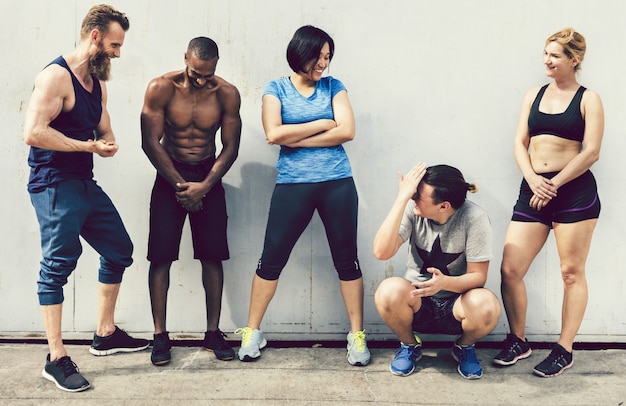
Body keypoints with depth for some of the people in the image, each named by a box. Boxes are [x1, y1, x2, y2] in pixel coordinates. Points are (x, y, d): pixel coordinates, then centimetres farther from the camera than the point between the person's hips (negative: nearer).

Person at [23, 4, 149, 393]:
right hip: (54, 185, -9)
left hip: (85, 183, 10)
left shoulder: (98, 82, 14)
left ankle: (106, 334, 28)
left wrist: (109, 144, -4)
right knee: (58, 265, -7)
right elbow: (34, 132, -24)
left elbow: (105, 132, 22)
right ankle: (57, 360, 2)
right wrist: (88, 145, -15)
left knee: (119, 250, 14)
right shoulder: (56, 76, -14)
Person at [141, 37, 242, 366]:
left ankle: (213, 333, 11)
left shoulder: (227, 94, -8)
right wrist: (180, 184, -14)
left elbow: (230, 147, -5)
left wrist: (203, 186, -16)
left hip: (209, 175, 1)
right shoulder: (161, 88, -12)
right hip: (169, 175, -1)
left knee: (212, 255, 0)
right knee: (161, 255, -5)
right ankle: (160, 335, 5)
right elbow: (150, 142, -11)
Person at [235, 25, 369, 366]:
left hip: (337, 184, 1)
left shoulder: (334, 87, 8)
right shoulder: (276, 89, 5)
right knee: (272, 259, 2)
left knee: (346, 260, 5)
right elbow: (274, 134, -10)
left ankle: (357, 336, 16)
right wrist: (323, 124, -7)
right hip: (292, 185, -1)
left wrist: (295, 139, -8)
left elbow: (346, 131, -6)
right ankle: (252, 332, 17)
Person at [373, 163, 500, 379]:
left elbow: (478, 276, -13)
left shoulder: (474, 218, -17)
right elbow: (382, 252, -26)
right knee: (389, 290, -32)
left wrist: (445, 283, -35)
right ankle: (410, 345, 3)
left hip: (456, 303, -1)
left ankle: (464, 347, 5)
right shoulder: (412, 209, -14)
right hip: (416, 302, 1)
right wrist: (402, 198, -31)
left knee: (486, 306, -34)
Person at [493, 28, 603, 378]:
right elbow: (520, 144, 8)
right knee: (510, 269, -1)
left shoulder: (588, 99, 2)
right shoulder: (534, 96, 14)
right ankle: (518, 342, 18)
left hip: (575, 191, -4)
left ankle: (565, 350, 16)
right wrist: (533, 180, -8)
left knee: (572, 272, 4)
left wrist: (554, 185, -11)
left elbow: (591, 152, -7)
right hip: (533, 190, 4)